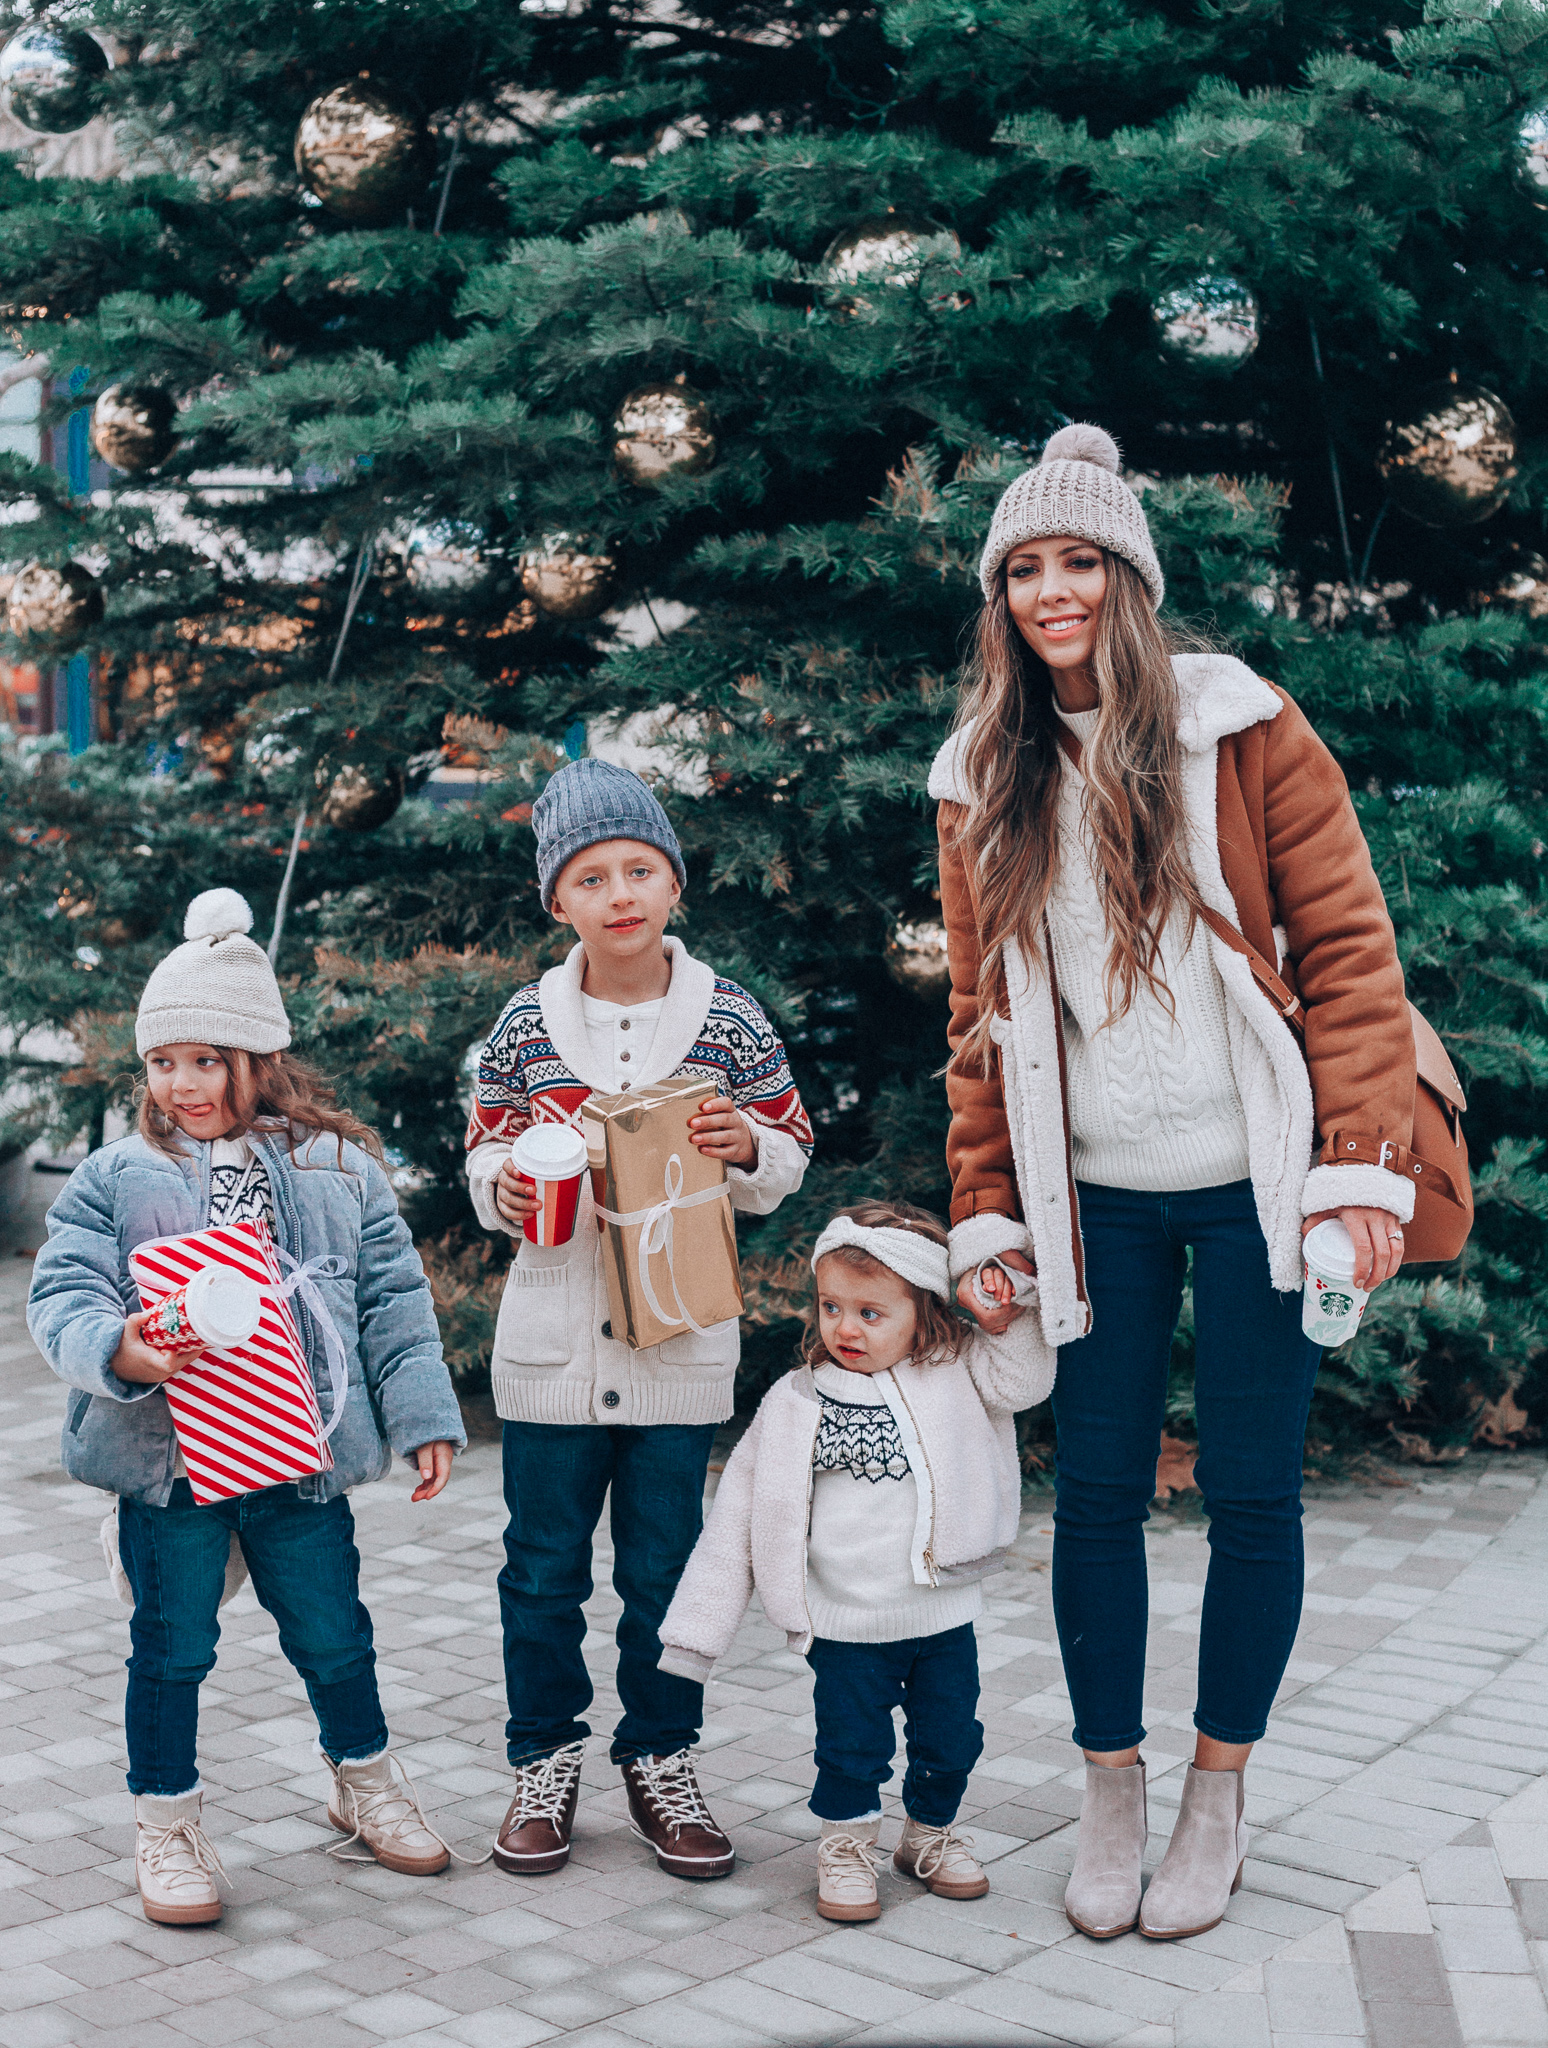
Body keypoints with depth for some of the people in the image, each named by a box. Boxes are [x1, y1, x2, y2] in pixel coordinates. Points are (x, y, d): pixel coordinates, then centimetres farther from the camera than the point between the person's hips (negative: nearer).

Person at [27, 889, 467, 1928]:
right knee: (172, 1647, 7)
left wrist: (423, 1416, 2)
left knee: (334, 1634, 14)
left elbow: (392, 1298, 5)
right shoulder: (114, 1177, 1)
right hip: (165, 1456, -1)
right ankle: (167, 1824, 25)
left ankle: (365, 1781, 37)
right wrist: (115, 1349, -25)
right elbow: (62, 1293, -4)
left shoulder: (339, 1167, 3)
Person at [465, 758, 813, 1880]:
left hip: (682, 1338, 0)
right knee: (545, 1564, 9)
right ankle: (546, 1758, 25)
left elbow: (790, 1156, 6)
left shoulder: (729, 1018, -1)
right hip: (552, 1341, 1)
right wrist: (509, 1181, -13)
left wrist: (746, 1145, -15)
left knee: (665, 1565, 9)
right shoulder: (526, 1024, 0)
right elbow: (485, 1159, 8)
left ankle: (662, 1758, 25)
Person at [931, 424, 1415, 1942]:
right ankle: (1110, 1795, 22)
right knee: (1097, 1488, 5)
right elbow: (983, 1012, 11)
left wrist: (1361, 1162, -11)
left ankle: (1219, 1797, 22)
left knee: (1252, 1490, 4)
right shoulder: (985, 780, 9)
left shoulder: (1238, 728, -1)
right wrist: (986, 1212, 6)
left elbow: (1348, 950, -3)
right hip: (1093, 1195, 3)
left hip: (1250, 1181, -2)